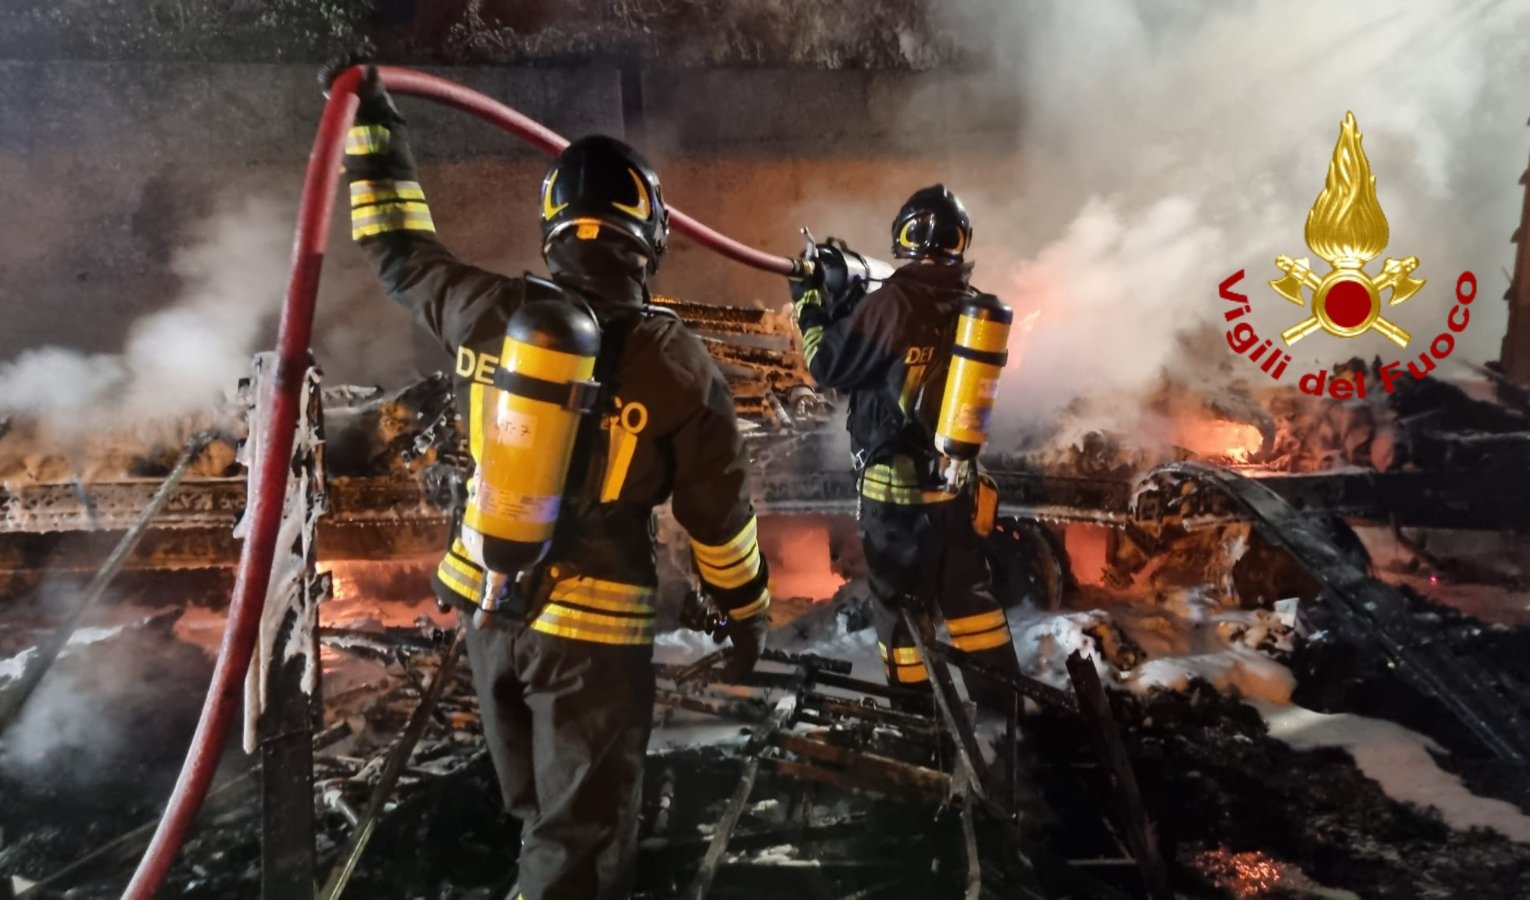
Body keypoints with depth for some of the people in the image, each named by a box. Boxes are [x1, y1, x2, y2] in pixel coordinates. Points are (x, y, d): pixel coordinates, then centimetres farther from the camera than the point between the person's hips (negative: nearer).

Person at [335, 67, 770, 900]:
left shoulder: (486, 311, -8)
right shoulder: (675, 364, -16)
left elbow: (399, 246, 12)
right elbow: (719, 516, -9)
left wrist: (373, 125, 24)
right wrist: (746, 610, 7)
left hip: (485, 599, 5)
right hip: (594, 623, -5)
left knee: (537, 806, 28)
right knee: (582, 830, 11)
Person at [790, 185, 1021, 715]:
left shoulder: (895, 301, -17)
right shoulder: (975, 306, 3)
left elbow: (829, 365, -9)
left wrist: (810, 299, 5)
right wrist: (849, 304, 15)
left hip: (895, 479, -6)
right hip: (955, 477, 6)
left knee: (900, 599, 7)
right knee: (968, 591, 18)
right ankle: (999, 702, 27)